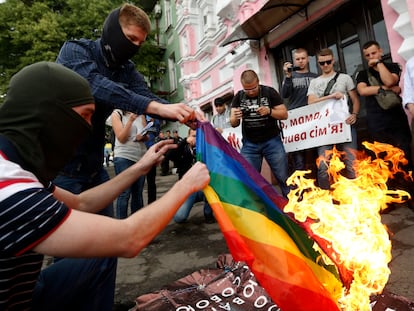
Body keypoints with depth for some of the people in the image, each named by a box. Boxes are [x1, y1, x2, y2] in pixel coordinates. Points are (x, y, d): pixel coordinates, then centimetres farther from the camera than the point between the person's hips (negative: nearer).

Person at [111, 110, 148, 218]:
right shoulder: (117, 114, 1)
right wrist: (130, 120, -16)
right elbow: (121, 138, -7)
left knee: (138, 193, 8)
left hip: (141, 157, 4)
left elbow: (146, 137, 11)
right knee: (124, 194, -6)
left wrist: (142, 136, -12)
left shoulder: (141, 115, 10)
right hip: (124, 157, -4)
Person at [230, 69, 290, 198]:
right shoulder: (238, 97, 5)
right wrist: (235, 117, -21)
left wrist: (269, 111, -20)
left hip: (272, 141, -1)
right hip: (249, 144, 2)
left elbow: (284, 114, -1)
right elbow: (233, 124, 3)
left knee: (283, 177, 1)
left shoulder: (269, 92, -3)